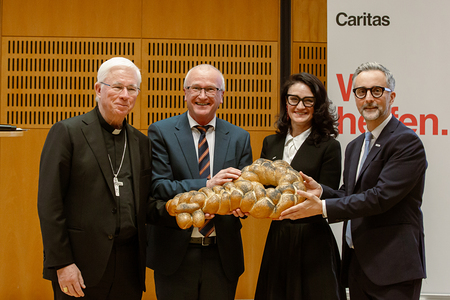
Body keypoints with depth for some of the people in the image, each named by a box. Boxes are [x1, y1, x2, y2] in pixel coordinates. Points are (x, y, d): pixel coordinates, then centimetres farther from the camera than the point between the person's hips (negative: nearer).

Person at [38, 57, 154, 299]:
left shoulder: (141, 142, 12)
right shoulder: (67, 132, -3)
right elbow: (49, 204, -8)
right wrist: (62, 263, -12)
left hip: (129, 265, 5)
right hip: (82, 265, -4)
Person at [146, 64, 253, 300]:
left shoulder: (239, 137, 7)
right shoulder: (161, 132, -2)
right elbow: (157, 187, -10)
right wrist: (206, 185, -23)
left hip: (222, 255, 2)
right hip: (175, 254, -2)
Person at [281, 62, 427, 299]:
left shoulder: (406, 142, -11)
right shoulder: (354, 146, 17)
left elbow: (381, 197, -20)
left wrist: (323, 207, -20)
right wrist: (320, 191, -6)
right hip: (357, 263, 8)